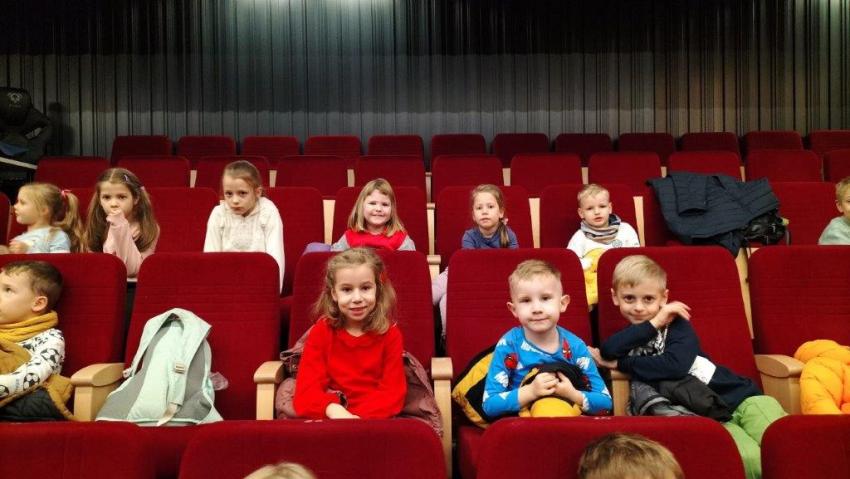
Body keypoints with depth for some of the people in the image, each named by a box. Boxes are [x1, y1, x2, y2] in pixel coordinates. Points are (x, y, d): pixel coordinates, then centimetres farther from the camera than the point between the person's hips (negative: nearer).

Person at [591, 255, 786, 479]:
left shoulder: (677, 324, 2)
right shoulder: (631, 337, 9)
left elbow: (675, 366, -19)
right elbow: (607, 352, -17)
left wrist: (621, 364, -12)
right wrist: (654, 323, -15)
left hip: (738, 398, 0)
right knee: (751, 461, -28)